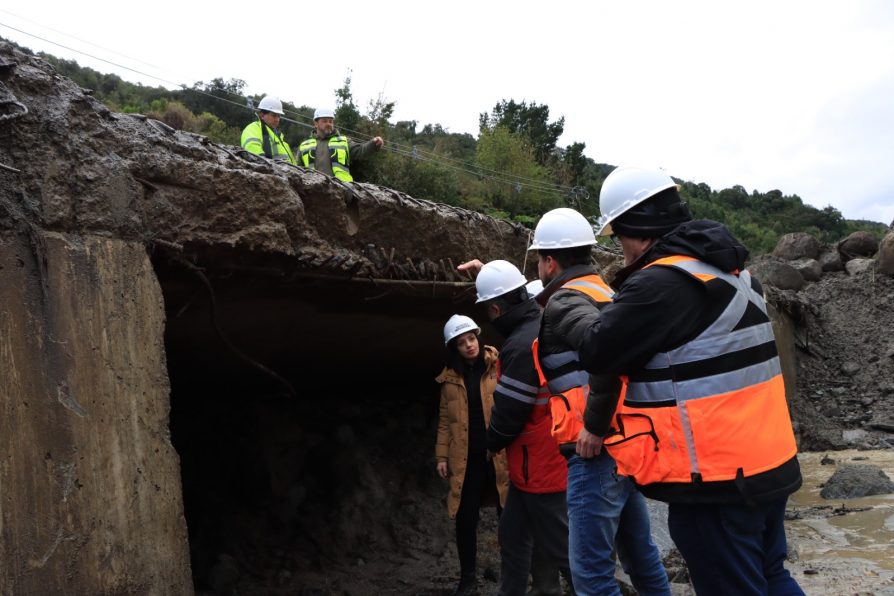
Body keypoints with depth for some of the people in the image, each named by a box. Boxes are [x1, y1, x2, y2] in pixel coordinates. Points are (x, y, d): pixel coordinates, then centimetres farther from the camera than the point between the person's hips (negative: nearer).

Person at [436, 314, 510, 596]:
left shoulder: (498, 367, 1)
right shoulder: (450, 378, 10)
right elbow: (445, 420, 12)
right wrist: (442, 456, 7)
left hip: (500, 454, -2)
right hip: (467, 459, 2)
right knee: (465, 519, 5)